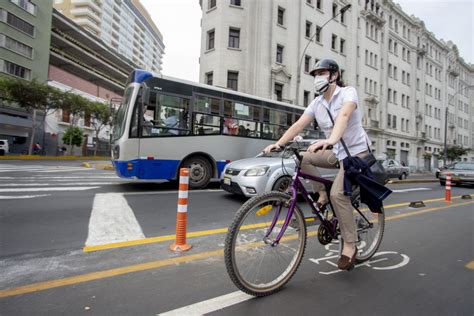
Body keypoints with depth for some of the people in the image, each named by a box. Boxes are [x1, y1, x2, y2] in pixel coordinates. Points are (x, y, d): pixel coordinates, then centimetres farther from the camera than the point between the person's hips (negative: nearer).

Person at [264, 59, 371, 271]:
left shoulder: (348, 92, -13)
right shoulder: (317, 103, 4)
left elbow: (344, 116, -34)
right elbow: (298, 125, -8)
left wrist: (331, 139, -53)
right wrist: (278, 143, -22)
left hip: (356, 152, -6)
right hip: (336, 153, 6)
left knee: (338, 193, -22)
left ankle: (350, 245, -6)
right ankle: (322, 194, 4)